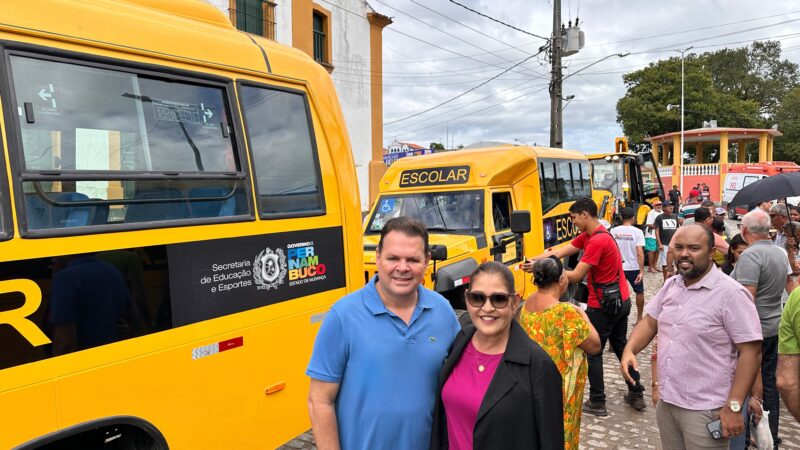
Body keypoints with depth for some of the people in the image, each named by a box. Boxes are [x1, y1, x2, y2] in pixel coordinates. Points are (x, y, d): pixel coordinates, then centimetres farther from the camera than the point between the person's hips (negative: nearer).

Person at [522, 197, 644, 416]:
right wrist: (534, 259, -7)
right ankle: (636, 395, 31)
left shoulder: (597, 241, -24)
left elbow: (576, 276, -24)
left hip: (603, 306, -10)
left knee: (593, 352, 3)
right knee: (621, 346, 21)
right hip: (621, 301, 10)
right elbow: (561, 252, 3)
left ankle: (597, 403, 13)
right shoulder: (589, 235, 6)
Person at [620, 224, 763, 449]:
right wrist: (629, 350, -7)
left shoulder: (731, 293, -16)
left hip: (704, 411, -6)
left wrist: (734, 406, -18)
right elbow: (650, 322, 12)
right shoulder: (670, 285, 5)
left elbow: (750, 351, -16)